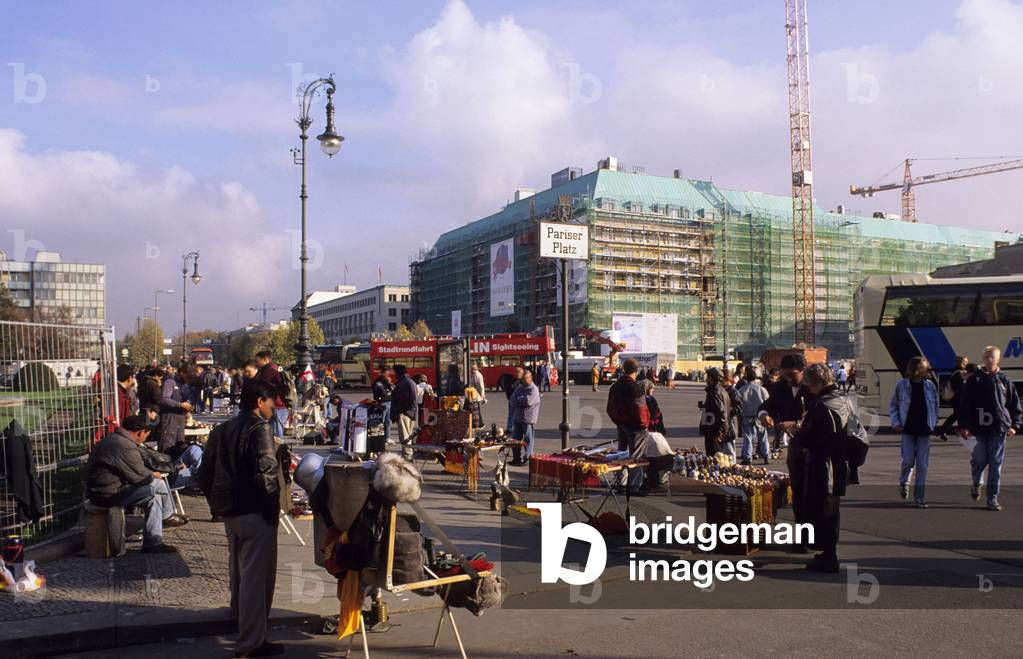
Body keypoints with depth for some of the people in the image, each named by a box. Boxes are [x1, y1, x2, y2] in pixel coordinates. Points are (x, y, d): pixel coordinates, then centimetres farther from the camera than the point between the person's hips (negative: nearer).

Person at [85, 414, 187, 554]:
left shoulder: (112, 438, 12)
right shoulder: (126, 446, -22)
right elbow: (140, 477, -16)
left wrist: (151, 474, 11)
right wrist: (153, 475, 5)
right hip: (108, 494, -11)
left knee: (153, 498, 11)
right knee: (159, 485, -12)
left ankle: (152, 542, 18)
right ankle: (167, 517, 8)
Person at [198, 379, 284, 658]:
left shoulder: (220, 430, 12)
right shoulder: (259, 428, -14)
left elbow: (205, 475, 15)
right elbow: (265, 473, -24)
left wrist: (217, 504, 21)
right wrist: (273, 508, -14)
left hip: (229, 511, 9)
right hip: (254, 513, -9)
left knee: (239, 567, 27)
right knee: (256, 575, -2)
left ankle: (239, 612, 48)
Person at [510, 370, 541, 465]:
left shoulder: (534, 389, -5)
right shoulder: (519, 388, 15)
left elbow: (528, 401, -20)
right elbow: (511, 402, 7)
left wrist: (518, 399, -3)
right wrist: (522, 400, -10)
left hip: (528, 419, -7)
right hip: (517, 417, 7)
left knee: (528, 440, -2)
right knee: (515, 439, 9)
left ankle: (528, 458, 7)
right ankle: (516, 458, 18)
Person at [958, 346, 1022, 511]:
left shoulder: (1004, 380, 7)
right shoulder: (974, 379, 3)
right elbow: (964, 403, -1)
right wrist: (963, 426, -7)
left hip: (999, 429, 1)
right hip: (979, 428, -1)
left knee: (995, 464, 1)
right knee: (979, 460, -1)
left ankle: (993, 498, 7)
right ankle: (976, 484, 29)